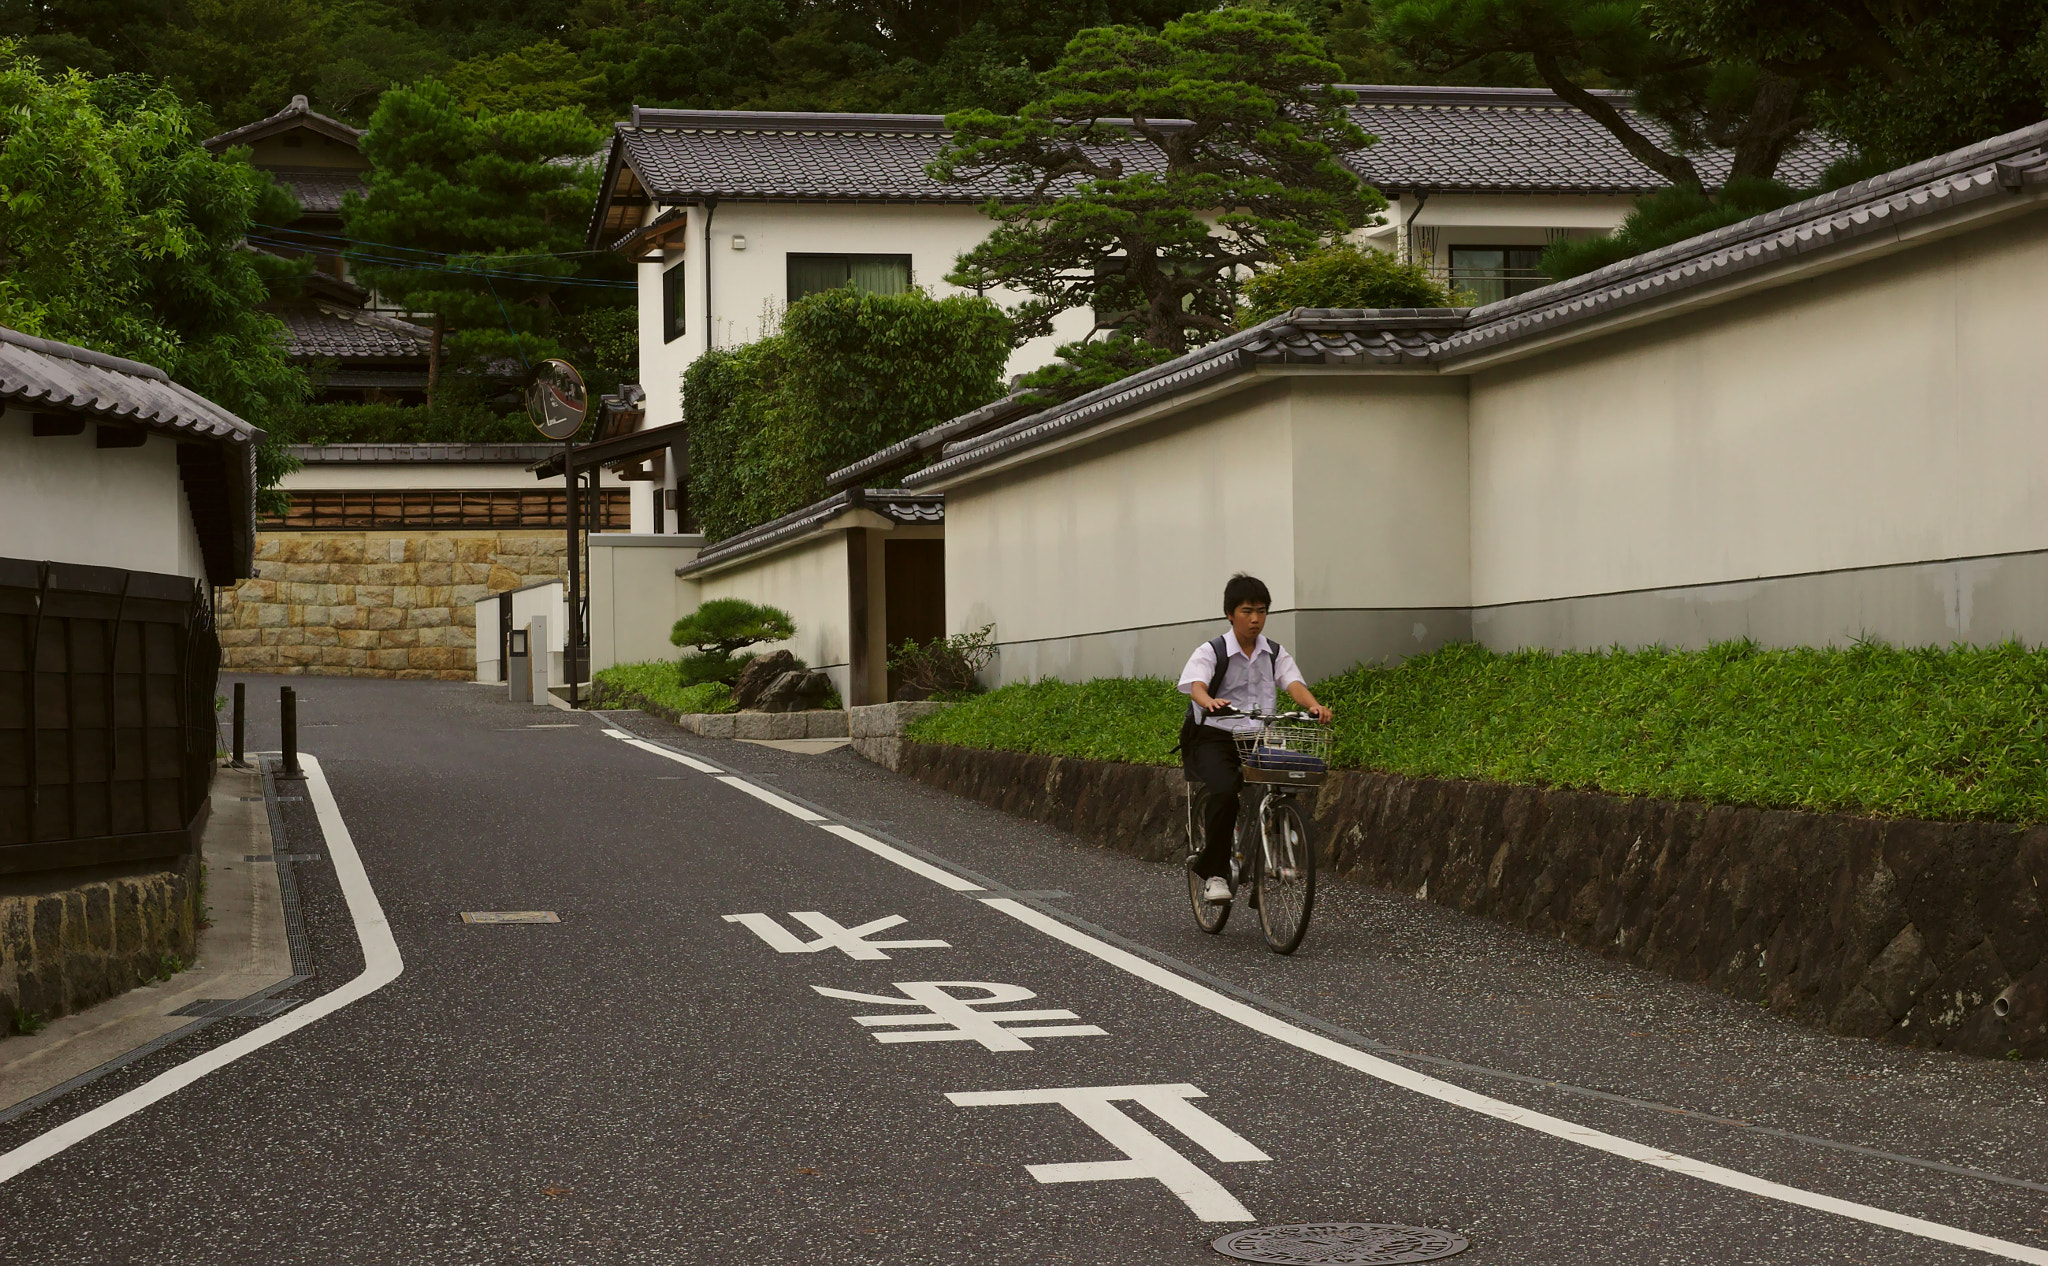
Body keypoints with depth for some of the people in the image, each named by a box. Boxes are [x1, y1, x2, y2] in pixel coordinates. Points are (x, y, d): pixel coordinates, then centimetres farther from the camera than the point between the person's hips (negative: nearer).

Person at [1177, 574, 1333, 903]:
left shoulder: (1275, 654, 10)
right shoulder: (1211, 652, -2)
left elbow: (1293, 683, -6)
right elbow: (1195, 684, -19)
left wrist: (1313, 705, -28)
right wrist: (1209, 702, -44)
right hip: (1214, 737, -4)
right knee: (1223, 790, -30)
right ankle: (1214, 873, -18)